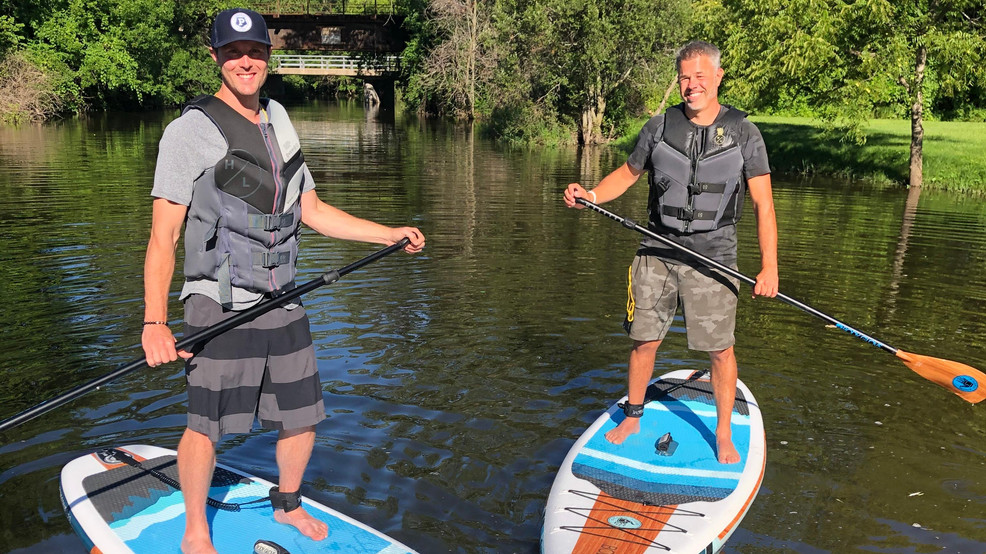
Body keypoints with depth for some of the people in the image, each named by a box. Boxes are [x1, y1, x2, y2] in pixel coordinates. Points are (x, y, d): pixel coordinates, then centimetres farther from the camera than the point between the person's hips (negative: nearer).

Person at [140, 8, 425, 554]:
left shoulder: (279, 125, 12)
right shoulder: (191, 130, -8)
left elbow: (312, 211, 18)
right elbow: (162, 236, -11)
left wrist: (392, 234, 13)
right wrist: (155, 323, -20)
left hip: (283, 305, 6)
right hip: (220, 309, -6)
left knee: (301, 420, 13)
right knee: (207, 425, -2)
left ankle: (287, 505, 39)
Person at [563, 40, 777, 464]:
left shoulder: (743, 132, -2)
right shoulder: (659, 127, 3)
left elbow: (763, 202, -3)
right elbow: (628, 173, 15)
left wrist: (769, 266, -10)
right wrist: (591, 196, -5)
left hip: (712, 258, -2)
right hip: (657, 253, 2)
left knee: (720, 349, 1)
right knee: (645, 339, 8)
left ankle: (724, 435, 20)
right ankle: (632, 418, 29)